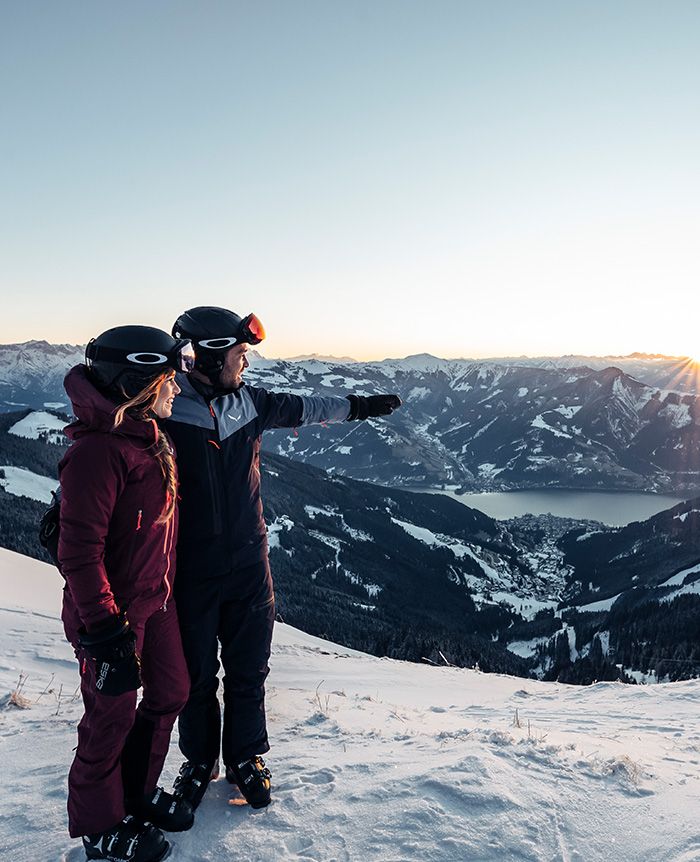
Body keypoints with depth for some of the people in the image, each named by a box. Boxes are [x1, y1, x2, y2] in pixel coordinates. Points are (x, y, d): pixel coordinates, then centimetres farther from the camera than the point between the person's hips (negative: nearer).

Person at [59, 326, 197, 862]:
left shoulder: (150, 435, 4)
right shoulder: (97, 452, -26)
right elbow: (80, 551, -25)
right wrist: (104, 630, -22)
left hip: (156, 601, 9)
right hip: (113, 612, -9)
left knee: (171, 693, 20)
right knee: (112, 717, 10)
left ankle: (138, 792, 44)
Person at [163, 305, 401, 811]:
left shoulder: (247, 401, 2)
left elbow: (300, 408, 19)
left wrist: (356, 406, 27)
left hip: (249, 563, 4)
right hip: (190, 570, -4)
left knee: (249, 670, 14)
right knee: (196, 674, 14)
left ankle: (246, 758, 36)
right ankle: (199, 762, 38)